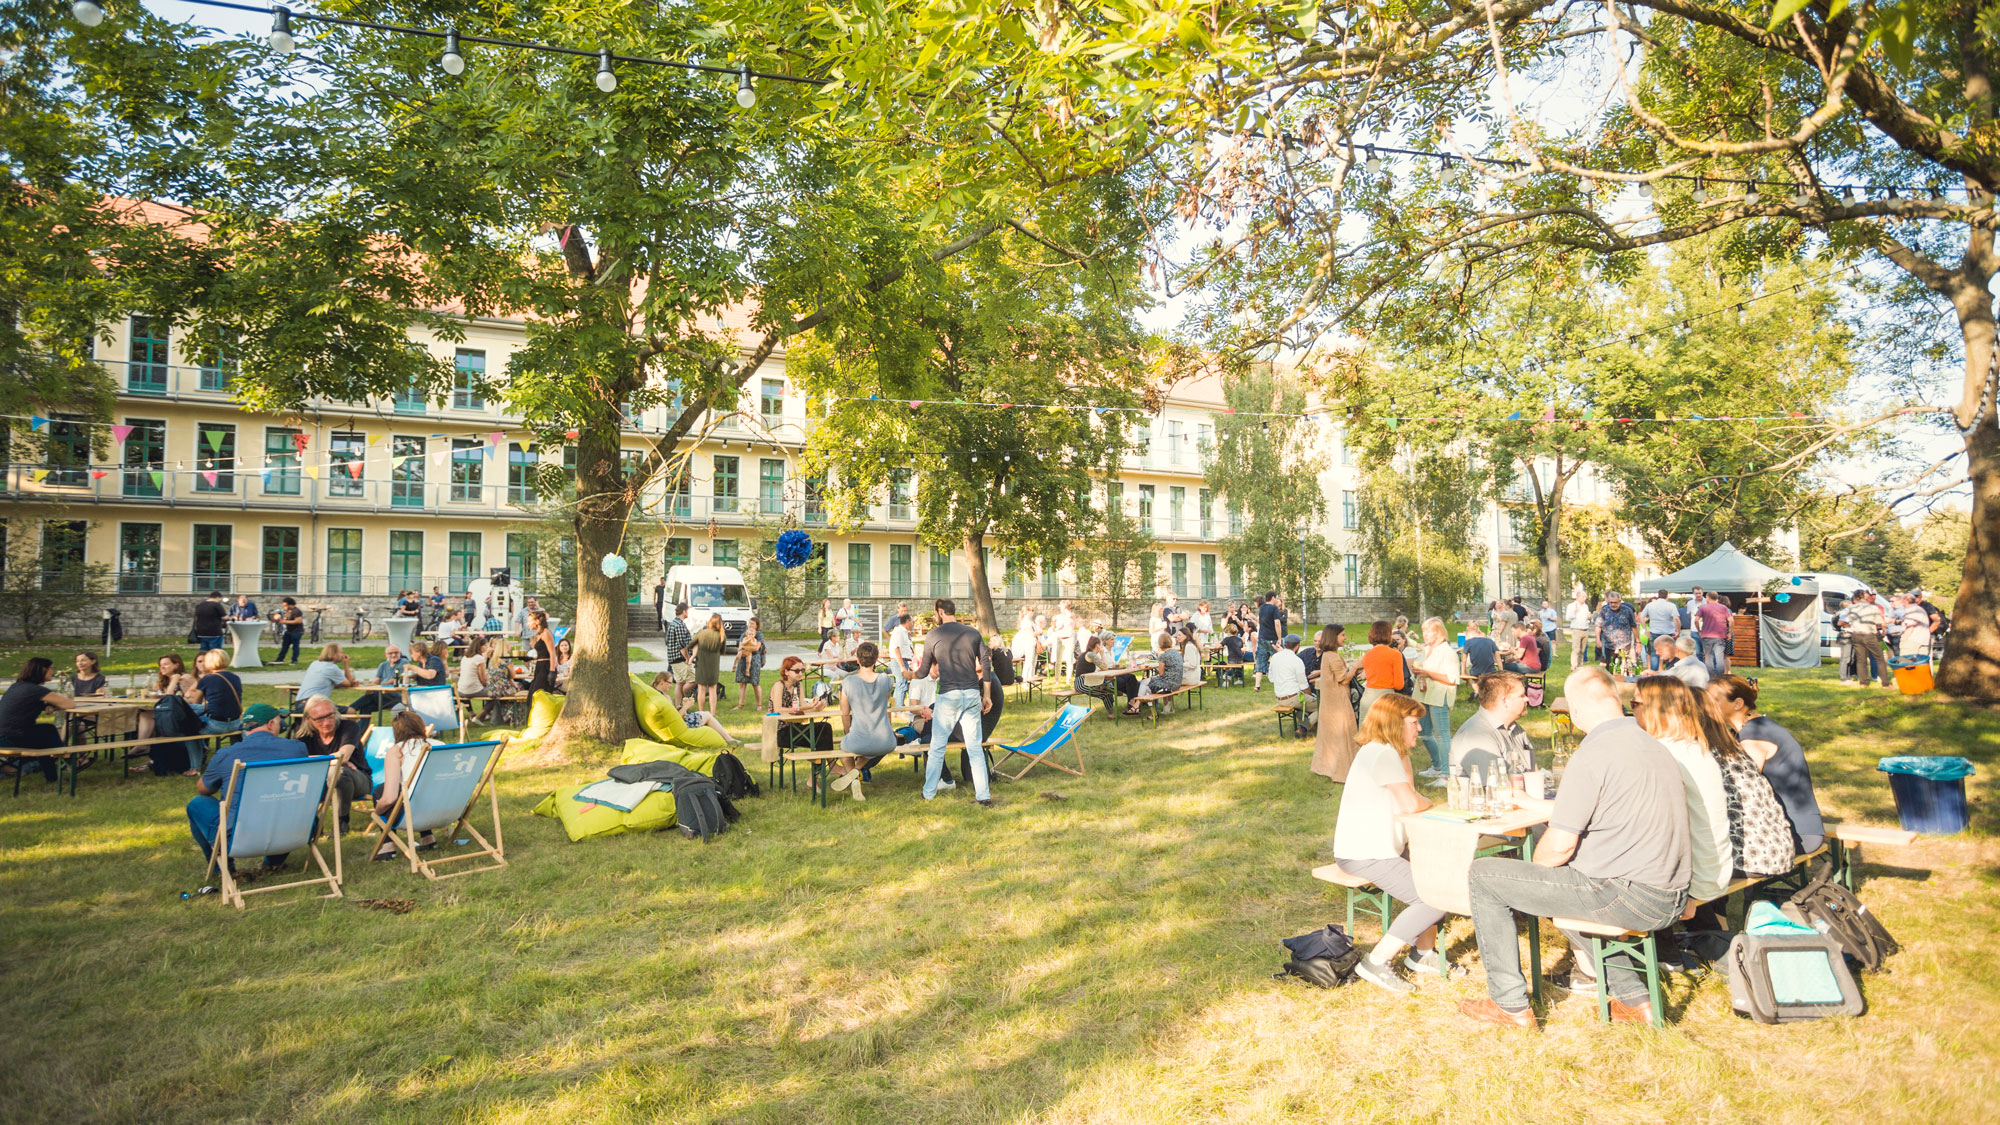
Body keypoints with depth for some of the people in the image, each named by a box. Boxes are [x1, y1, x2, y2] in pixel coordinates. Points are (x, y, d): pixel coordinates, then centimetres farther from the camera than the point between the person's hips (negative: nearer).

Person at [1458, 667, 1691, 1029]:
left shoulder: (1593, 755, -18)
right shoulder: (1652, 745, 10)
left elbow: (1559, 847, -18)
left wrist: (1534, 868, 4)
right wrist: (1537, 805, 37)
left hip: (1628, 897, -9)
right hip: (1670, 899, 9)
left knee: (1484, 875, 1)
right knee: (1568, 881, 35)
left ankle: (1509, 1003, 9)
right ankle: (1631, 997, 28)